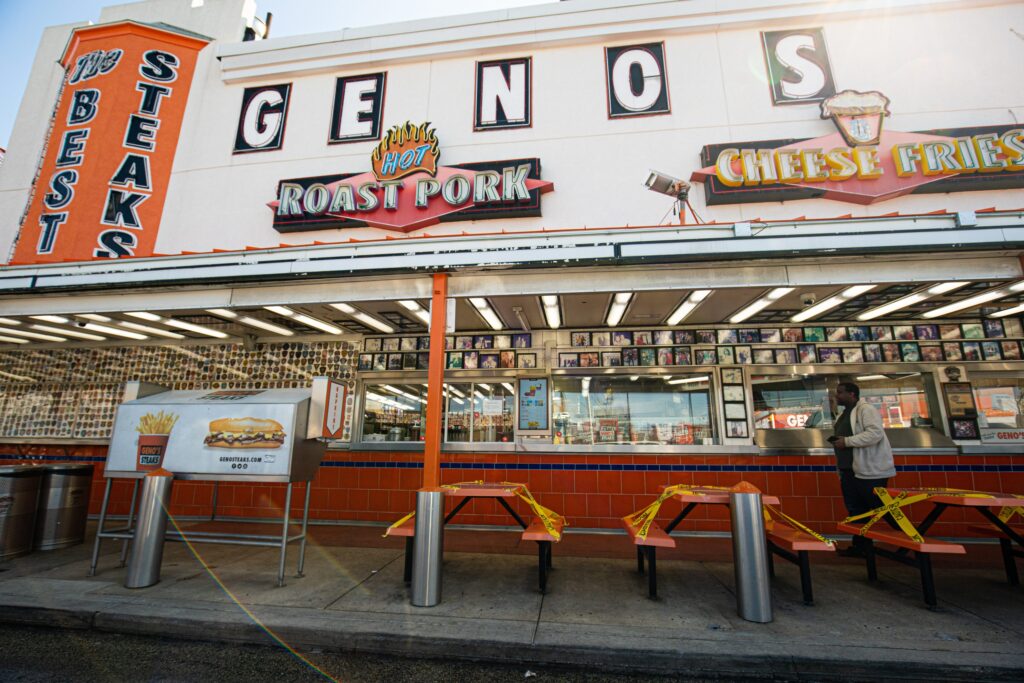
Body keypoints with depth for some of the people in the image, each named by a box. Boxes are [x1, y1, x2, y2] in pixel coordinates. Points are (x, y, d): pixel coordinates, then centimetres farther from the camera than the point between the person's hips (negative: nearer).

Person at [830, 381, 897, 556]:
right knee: (855, 509, 12)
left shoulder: (866, 409, -12)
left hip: (870, 470, -9)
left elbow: (875, 433, -24)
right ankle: (859, 546, 20)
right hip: (849, 470, 9)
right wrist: (837, 442, 6)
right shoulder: (843, 414, 16)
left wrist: (847, 441, -23)